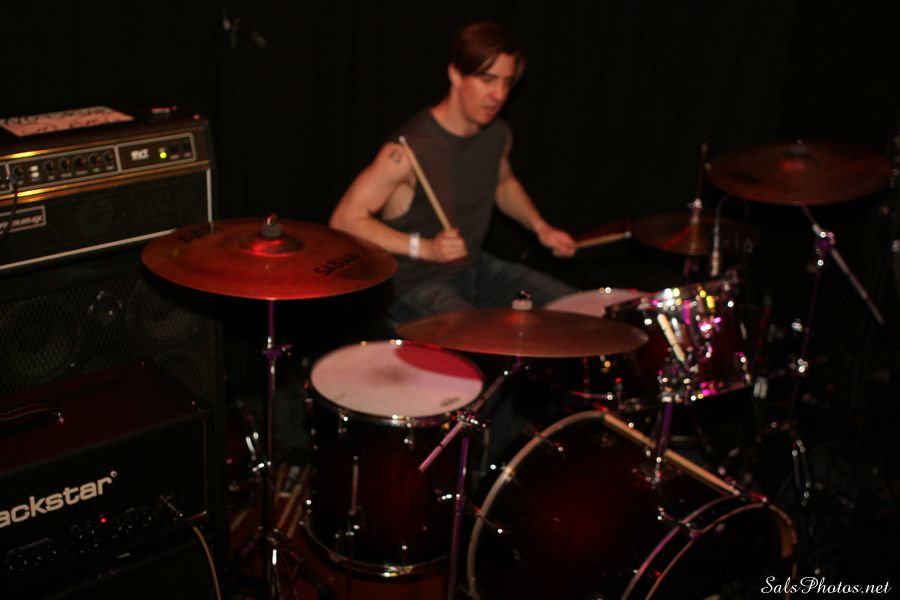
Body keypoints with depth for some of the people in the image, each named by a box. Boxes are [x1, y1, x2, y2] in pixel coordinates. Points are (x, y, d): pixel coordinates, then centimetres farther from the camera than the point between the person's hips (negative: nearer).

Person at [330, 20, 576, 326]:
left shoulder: (497, 134, -1)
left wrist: (540, 227, 5)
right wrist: (424, 248, -31)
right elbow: (345, 219, -23)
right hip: (414, 283, -8)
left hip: (475, 267, 8)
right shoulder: (408, 148, -25)